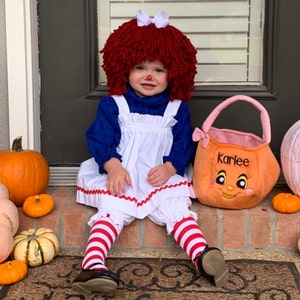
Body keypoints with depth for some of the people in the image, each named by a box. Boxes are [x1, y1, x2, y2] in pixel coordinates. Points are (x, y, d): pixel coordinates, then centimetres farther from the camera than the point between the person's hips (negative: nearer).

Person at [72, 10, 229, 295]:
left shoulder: (177, 109, 11)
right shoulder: (112, 105, 7)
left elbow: (184, 143, 6)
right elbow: (100, 138, 0)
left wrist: (169, 168, -14)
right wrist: (112, 165, -18)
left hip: (163, 179, 2)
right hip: (121, 179, -1)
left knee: (178, 211, -22)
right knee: (109, 214, -24)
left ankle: (202, 256, -41)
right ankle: (92, 266, -42)